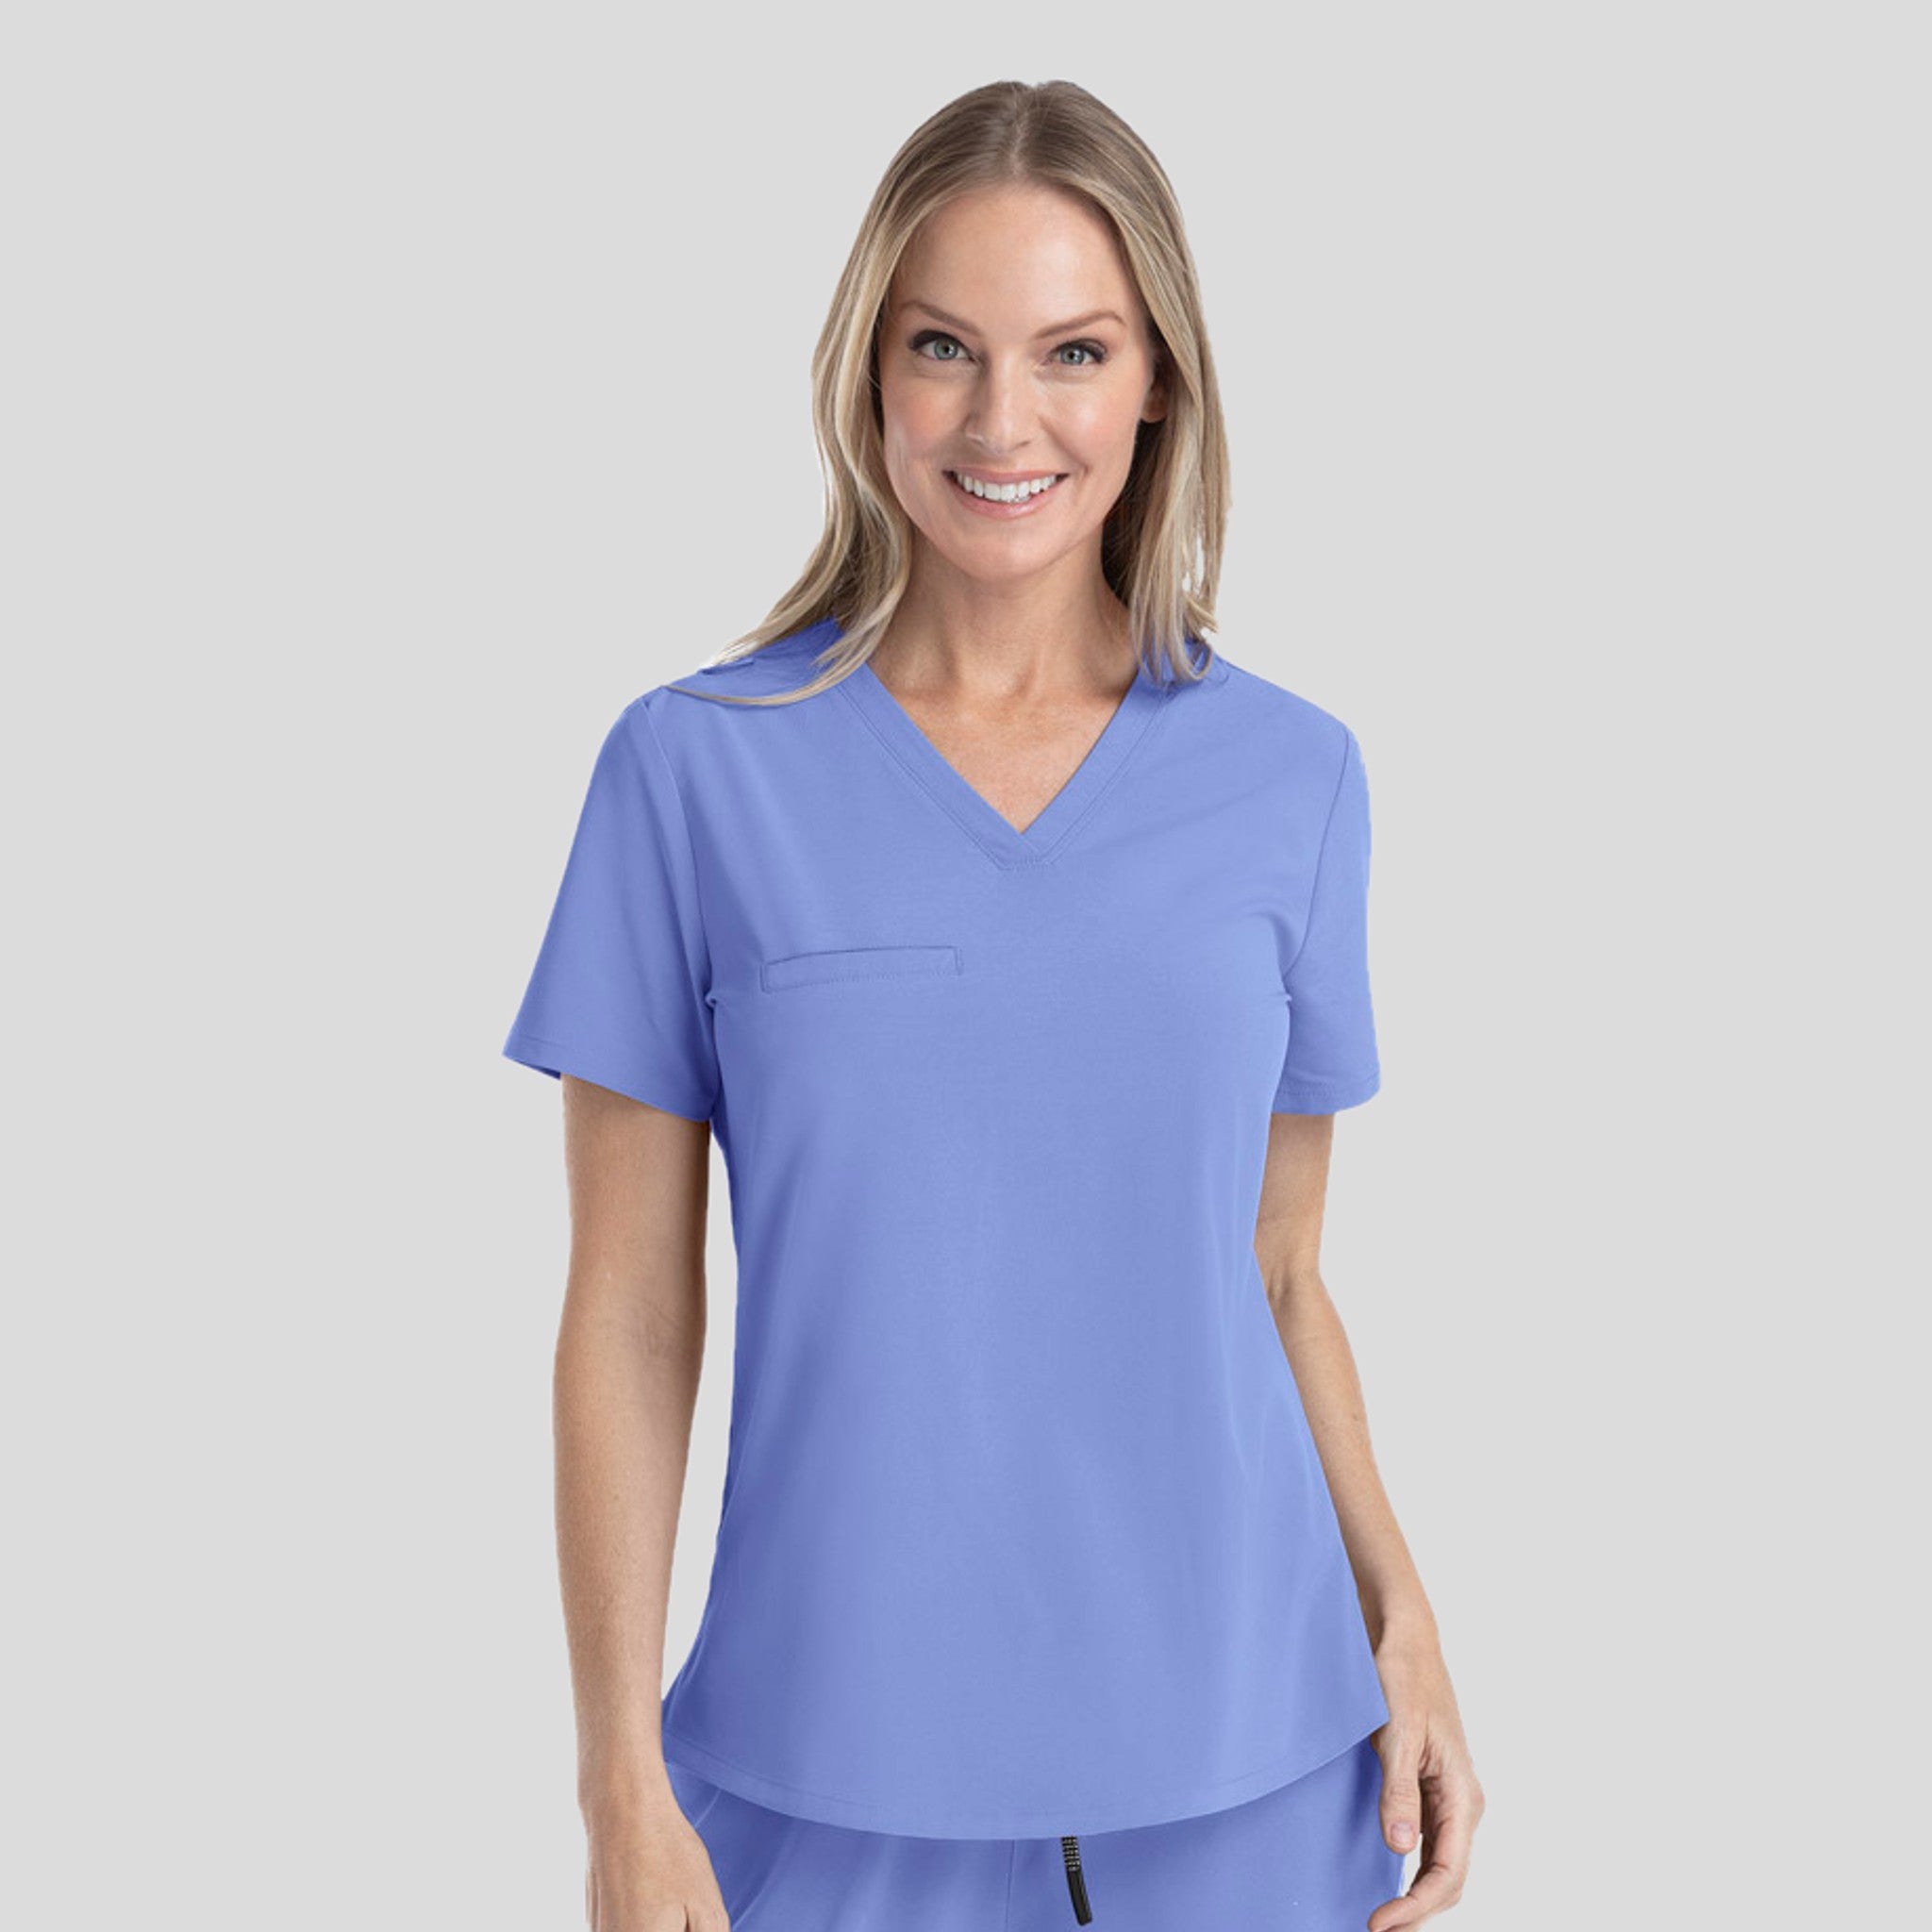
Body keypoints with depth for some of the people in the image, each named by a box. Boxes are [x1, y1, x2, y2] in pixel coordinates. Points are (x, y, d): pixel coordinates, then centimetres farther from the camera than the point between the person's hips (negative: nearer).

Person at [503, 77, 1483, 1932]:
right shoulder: (697, 767, -6)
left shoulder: (1291, 776, 1)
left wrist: (1404, 1623, -2)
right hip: (838, 1771, -1)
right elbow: (629, 1317, -4)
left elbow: (1280, 1282, 8)